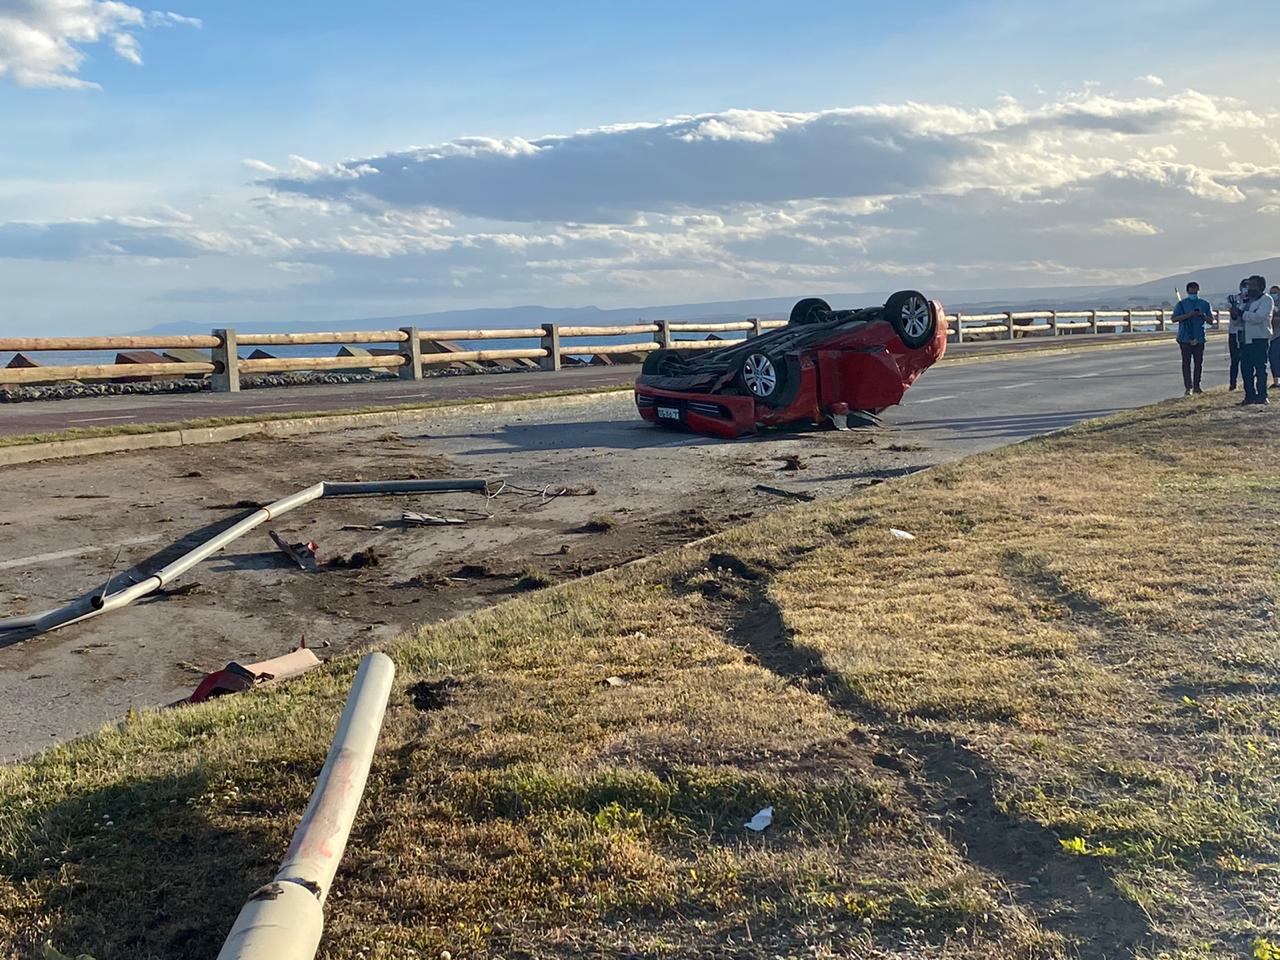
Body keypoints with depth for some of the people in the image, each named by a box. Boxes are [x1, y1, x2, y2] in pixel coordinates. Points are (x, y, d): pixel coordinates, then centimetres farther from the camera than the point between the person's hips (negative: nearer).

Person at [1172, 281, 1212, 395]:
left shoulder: (1205, 304, 9)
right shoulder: (1182, 303, 2)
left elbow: (1211, 319, 10)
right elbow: (1174, 318, -5)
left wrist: (1202, 315, -10)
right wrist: (1188, 315, -17)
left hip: (1199, 337, 3)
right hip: (1185, 338, -3)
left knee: (1199, 362, 5)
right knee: (1186, 362, -3)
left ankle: (1196, 386, 13)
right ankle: (1188, 387, -2)